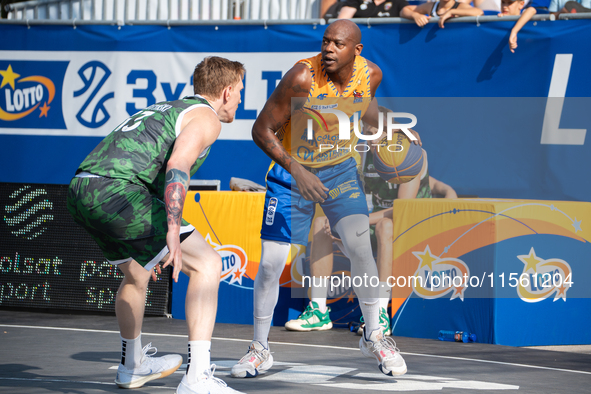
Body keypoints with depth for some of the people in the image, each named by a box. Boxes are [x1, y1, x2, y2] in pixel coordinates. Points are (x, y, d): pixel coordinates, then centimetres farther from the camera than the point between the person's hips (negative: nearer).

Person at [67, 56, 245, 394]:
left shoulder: (167, 109, 32)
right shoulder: (206, 117, 4)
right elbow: (177, 167, -16)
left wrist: (148, 246, 45)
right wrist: (173, 232, -25)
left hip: (80, 190, 9)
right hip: (116, 192, -9)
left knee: (136, 272, 33)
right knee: (207, 264, -4)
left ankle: (132, 366, 50)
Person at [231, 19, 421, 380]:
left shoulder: (371, 75, -13)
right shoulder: (302, 77, -28)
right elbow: (262, 130, -22)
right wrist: (296, 171, -32)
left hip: (341, 168, 3)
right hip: (291, 172, -3)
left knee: (360, 246, -11)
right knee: (271, 262, -5)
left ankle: (374, 337, 9)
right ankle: (260, 350, 14)